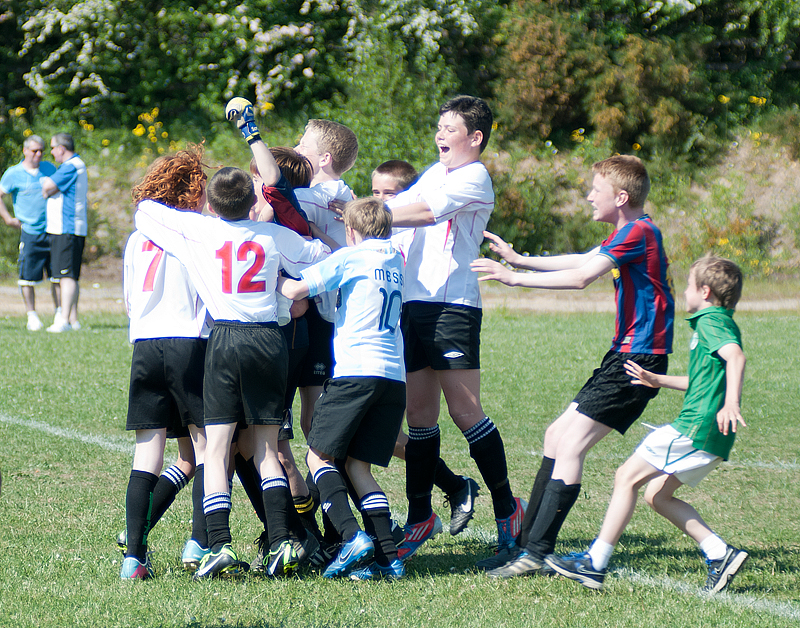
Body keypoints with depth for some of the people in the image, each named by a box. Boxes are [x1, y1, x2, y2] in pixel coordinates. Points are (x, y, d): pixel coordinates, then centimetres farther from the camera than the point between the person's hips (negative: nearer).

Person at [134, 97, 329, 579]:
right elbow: (323, 255, 20)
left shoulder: (198, 229, 4)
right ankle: (284, 542, 2)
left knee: (216, 449, -2)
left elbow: (145, 209, 14)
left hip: (225, 338, -2)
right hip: (270, 337, 2)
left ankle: (219, 546, -14)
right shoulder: (274, 235, 9)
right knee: (267, 446, 11)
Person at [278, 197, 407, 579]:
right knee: (358, 466, 9)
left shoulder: (349, 257, 1)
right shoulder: (395, 261, 21)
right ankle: (387, 555, -4)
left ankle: (352, 536, -18)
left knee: (319, 455, 1)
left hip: (355, 370, -6)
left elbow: (296, 290, -7)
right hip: (395, 376, 6)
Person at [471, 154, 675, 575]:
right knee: (557, 435, 12)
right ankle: (527, 543, 15)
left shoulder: (638, 232, -16)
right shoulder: (627, 233, 16)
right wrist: (520, 259, 24)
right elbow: (583, 261, 28)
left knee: (570, 445, -14)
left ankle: (536, 553, -15)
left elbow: (581, 277, -22)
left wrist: (515, 277, -16)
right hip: (625, 354, 11)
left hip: (638, 359, -11)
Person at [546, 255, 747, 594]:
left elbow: (735, 355, -28)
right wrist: (658, 381, 39)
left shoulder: (710, 321, -8)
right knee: (656, 495, 14)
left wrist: (731, 403, -39)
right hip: (710, 438, 10)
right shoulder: (717, 322, 24)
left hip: (696, 427, -10)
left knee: (627, 477, -6)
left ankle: (595, 563, -7)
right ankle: (720, 553, 5)